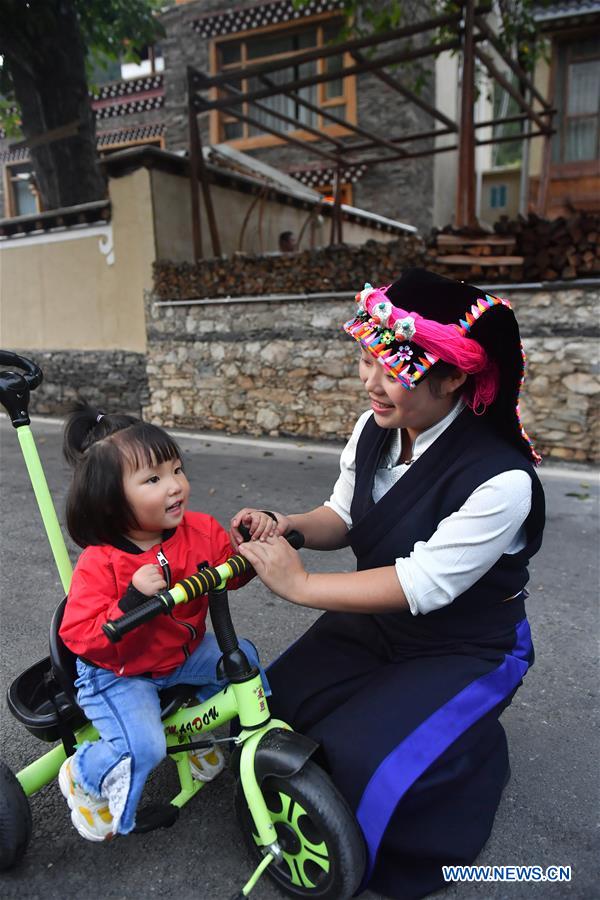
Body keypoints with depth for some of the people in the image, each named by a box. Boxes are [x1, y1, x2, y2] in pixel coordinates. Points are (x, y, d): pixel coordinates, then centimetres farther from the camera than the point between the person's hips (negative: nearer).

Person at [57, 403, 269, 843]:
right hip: (118, 673, -5)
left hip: (184, 653, 6)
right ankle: (83, 777, 13)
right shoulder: (99, 564, -28)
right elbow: (79, 637, -29)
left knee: (243, 657, -4)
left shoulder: (201, 531, -14)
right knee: (144, 748, -23)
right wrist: (132, 601, -44)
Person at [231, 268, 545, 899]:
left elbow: (422, 586, -29)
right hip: (372, 624, 6)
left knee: (359, 761, -19)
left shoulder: (501, 480, -30)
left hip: (466, 652, -5)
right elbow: (345, 516, 4)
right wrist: (289, 527, -17)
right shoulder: (373, 431, -9)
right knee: (272, 714, -3)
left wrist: (300, 584, -27)